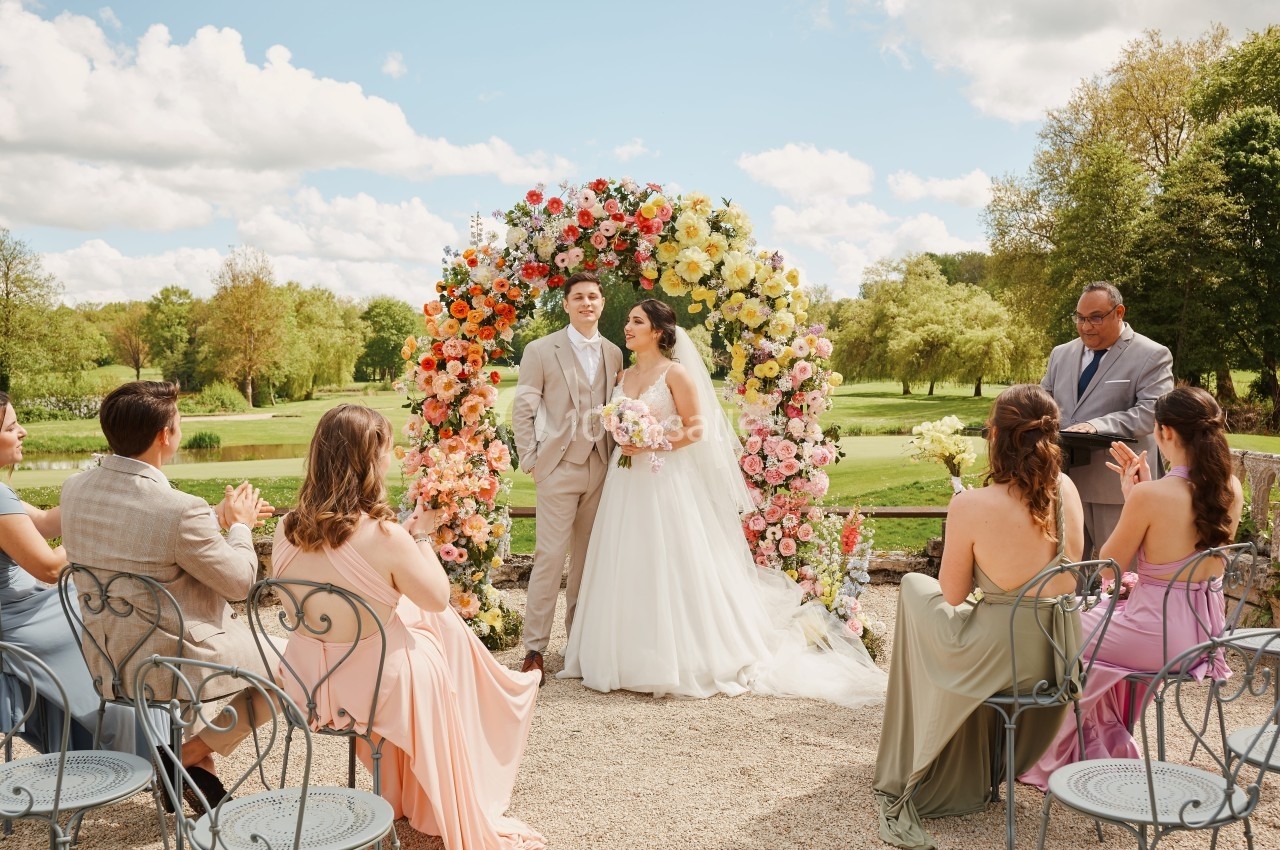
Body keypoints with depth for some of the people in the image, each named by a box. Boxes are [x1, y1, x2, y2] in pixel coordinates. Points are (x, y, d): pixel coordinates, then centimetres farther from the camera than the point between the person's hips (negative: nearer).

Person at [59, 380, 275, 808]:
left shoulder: (74, 488, -5)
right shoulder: (180, 510, -28)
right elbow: (239, 582, -14)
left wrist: (218, 519, 14)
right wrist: (239, 525, 4)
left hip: (105, 659, 8)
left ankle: (190, 746, 28)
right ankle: (191, 755, 11)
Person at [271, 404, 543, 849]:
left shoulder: (286, 530, -9)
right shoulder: (385, 536, -26)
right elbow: (438, 597, -12)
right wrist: (422, 536, 1)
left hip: (307, 682, 6)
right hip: (371, 684, -5)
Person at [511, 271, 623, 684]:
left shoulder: (613, 354, 11)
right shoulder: (541, 351, -2)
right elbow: (523, 410, -2)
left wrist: (617, 453, 5)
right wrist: (531, 461, -6)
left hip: (600, 468, 4)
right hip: (560, 468, -4)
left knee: (588, 557, 11)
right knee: (550, 557, -5)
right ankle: (534, 647, 5)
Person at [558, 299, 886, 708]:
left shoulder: (676, 373, -6)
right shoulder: (625, 376, 13)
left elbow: (697, 429, -9)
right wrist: (623, 443, -1)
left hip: (665, 483, -6)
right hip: (627, 484, 6)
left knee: (670, 568, -2)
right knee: (630, 570, 8)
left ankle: (683, 659, 9)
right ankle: (632, 656, 17)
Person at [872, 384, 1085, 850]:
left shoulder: (970, 506, -20)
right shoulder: (1066, 490, -6)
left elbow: (952, 597, -6)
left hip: (1000, 655, -5)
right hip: (1060, 654, 5)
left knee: (915, 586, 23)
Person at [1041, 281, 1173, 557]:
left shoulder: (1152, 356, -3)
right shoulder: (1062, 354, 15)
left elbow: (1152, 411, -15)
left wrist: (1098, 425, -28)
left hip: (1117, 487, -5)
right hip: (1064, 482, 5)